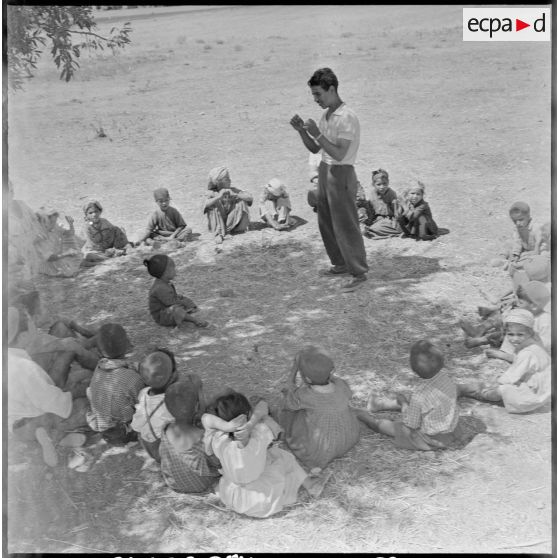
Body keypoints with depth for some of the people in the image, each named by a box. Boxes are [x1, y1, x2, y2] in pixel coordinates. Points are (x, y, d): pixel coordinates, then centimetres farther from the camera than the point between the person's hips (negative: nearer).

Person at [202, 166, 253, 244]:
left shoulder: (233, 190, -6)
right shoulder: (213, 193, -10)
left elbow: (250, 198, -15)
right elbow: (205, 205, -29)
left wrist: (235, 195, -29)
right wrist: (219, 197, -38)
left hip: (232, 222, 1)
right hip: (219, 223, -1)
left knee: (241, 202, -16)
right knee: (213, 206, -25)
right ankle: (219, 233, -26)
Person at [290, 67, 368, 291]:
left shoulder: (346, 117, -17)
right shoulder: (326, 115, 10)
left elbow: (339, 154, -23)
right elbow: (314, 148, 14)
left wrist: (318, 133, -23)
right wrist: (301, 130, -1)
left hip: (341, 174, -9)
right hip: (325, 171, 9)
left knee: (346, 225, -4)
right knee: (326, 223, 15)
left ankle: (359, 273, 5)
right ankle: (340, 264, 29)